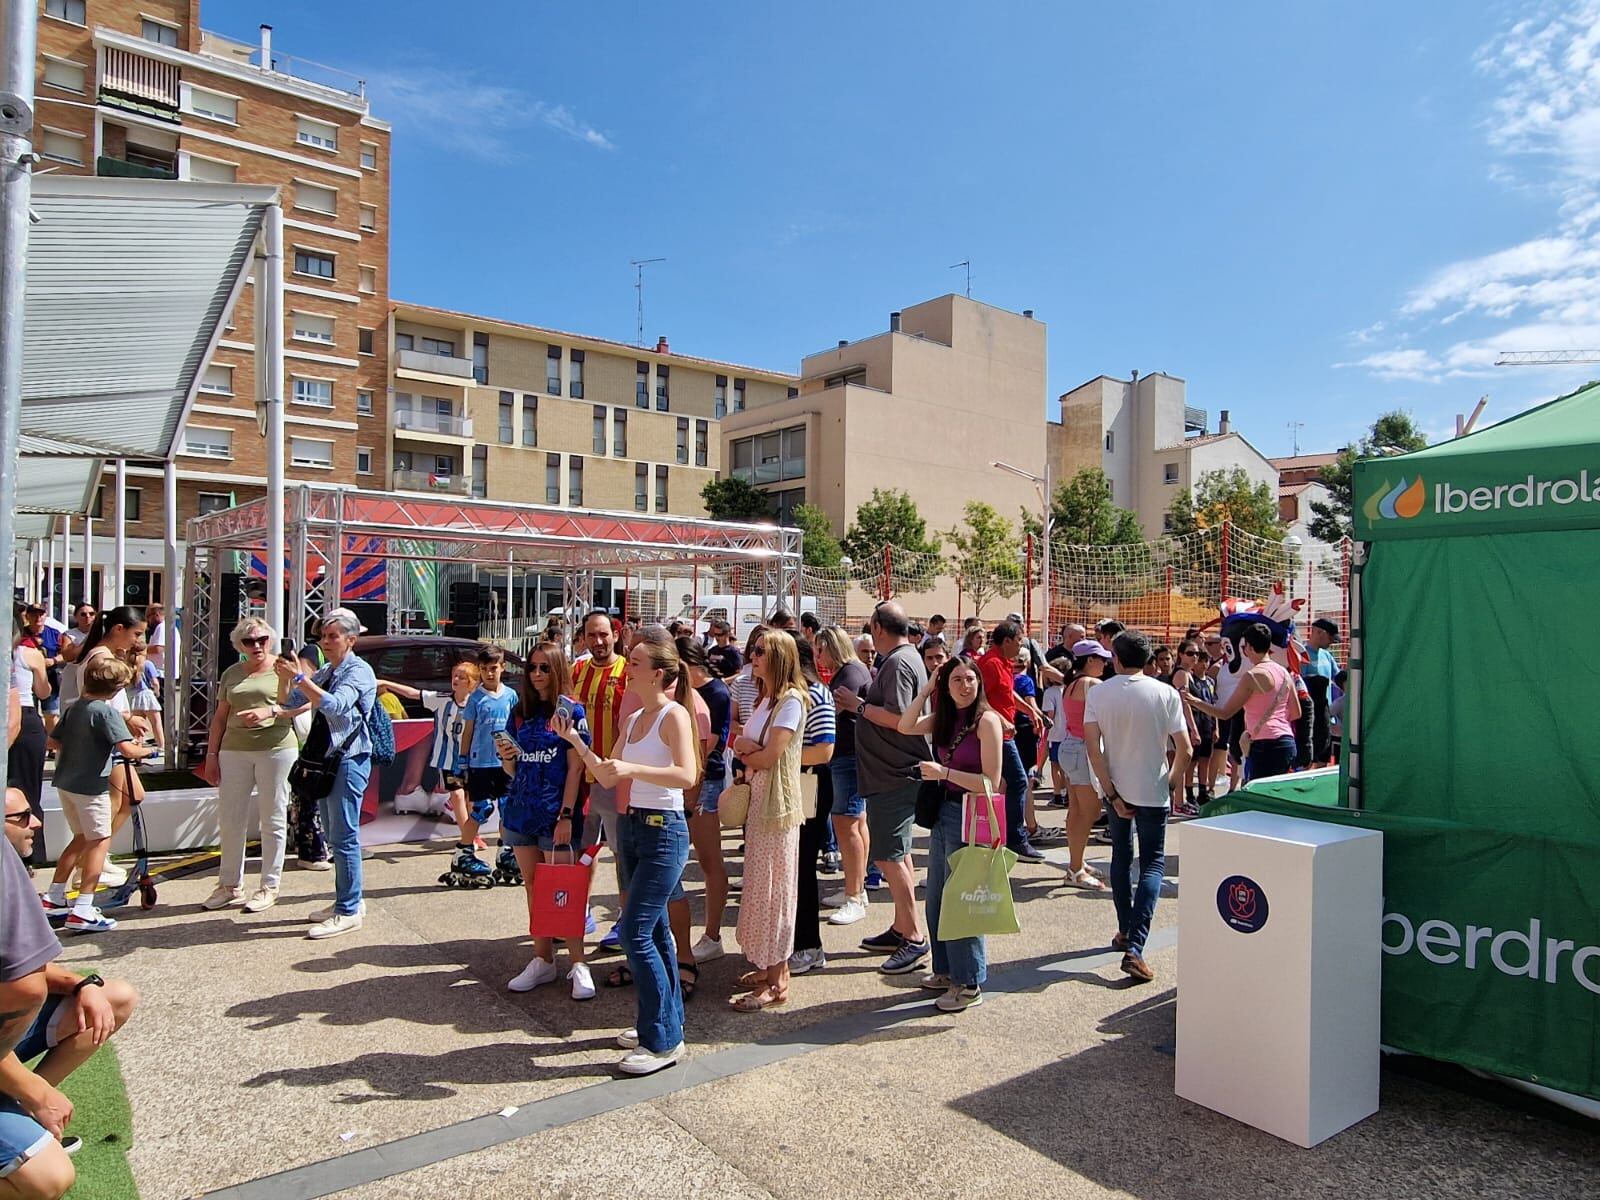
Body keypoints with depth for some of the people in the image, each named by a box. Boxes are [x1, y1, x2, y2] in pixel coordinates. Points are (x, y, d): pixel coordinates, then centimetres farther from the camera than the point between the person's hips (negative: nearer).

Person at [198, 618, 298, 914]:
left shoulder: (281, 668, 4)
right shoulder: (232, 674, 15)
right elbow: (220, 717, 16)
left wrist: (271, 711, -22)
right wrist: (211, 754, 10)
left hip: (276, 748, -4)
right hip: (235, 750, 4)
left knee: (273, 820, 2)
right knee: (230, 819, 7)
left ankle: (269, 886, 11)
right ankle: (230, 884, 21)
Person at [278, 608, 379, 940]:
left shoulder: (359, 671, -10)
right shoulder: (324, 673, 15)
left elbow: (335, 705, -26)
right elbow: (289, 703, 15)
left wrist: (299, 677, -27)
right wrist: (284, 677, -3)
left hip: (350, 759, -9)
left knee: (344, 837, -6)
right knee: (335, 836, 16)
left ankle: (349, 911, 1)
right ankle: (348, 899, 27)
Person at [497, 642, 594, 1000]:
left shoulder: (571, 711, -3)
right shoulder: (520, 713, 11)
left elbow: (575, 767, -8)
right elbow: (513, 770, 17)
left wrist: (566, 816, -13)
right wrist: (506, 757, -7)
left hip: (557, 814, -5)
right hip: (521, 812, 5)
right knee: (533, 888, 11)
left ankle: (578, 964, 5)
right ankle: (542, 960, 21)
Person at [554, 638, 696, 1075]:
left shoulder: (674, 715, -12)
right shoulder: (632, 720, 12)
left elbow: (687, 775, -25)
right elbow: (607, 778, 12)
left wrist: (632, 768, -34)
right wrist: (574, 740, 3)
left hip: (665, 830, -9)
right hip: (637, 826, 9)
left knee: (635, 932, -8)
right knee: (654, 931, 16)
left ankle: (664, 1041, 3)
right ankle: (666, 1021, 29)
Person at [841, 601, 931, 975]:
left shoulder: (898, 663, -17)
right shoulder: (908, 658, 15)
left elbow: (896, 718, -26)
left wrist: (858, 705, -15)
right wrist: (862, 701, 7)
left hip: (895, 776, -11)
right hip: (896, 772, 11)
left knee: (888, 855, -7)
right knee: (897, 853, 17)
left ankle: (914, 938, 0)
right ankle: (901, 929, 27)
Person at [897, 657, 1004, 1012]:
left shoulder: (987, 720, -15)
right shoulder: (945, 718, 7)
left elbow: (992, 782, -18)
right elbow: (905, 727, 2)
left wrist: (944, 772, -23)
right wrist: (926, 689, -1)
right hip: (944, 812, 8)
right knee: (935, 898, 16)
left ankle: (970, 984, 17)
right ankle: (947, 970, 32)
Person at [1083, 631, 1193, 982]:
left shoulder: (1098, 693, -7)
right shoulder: (1166, 694, -9)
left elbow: (1093, 749, -12)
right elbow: (1184, 751, -10)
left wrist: (1112, 795, -7)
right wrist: (1175, 782, 8)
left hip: (1116, 789, 2)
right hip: (1152, 791, -2)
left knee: (1121, 857, 20)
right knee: (1152, 865, 4)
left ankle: (1125, 931, 29)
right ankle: (1134, 948, -9)